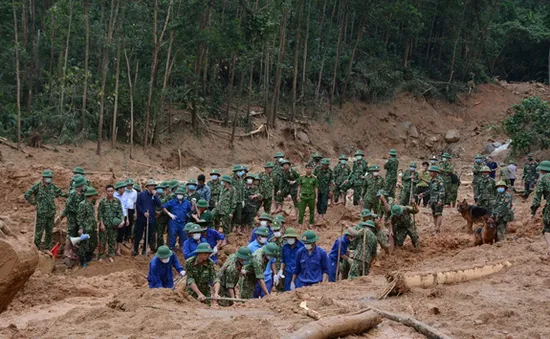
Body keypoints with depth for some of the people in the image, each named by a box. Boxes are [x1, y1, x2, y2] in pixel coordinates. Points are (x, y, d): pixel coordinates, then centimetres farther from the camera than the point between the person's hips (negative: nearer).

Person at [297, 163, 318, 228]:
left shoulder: (314, 178, 0)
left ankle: (311, 223, 18)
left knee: (312, 211, 7)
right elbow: (299, 187, 8)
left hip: (311, 197, 0)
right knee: (301, 211, -2)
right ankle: (300, 224, 8)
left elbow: (316, 188, 3)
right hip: (303, 196, 0)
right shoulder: (301, 177, 3)